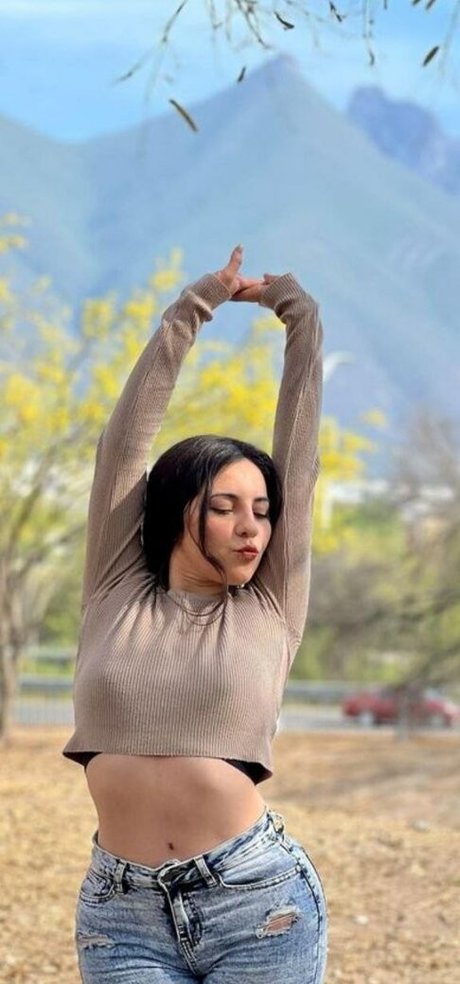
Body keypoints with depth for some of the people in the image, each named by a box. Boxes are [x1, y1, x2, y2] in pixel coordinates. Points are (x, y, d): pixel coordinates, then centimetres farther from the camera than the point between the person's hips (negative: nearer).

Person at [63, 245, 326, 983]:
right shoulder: (116, 596, 6)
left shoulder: (270, 610, 5)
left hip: (259, 901, -1)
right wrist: (190, 313, 10)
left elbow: (299, 460, 7)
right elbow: (124, 444, 6)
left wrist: (299, 317, 12)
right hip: (119, 912, 1)